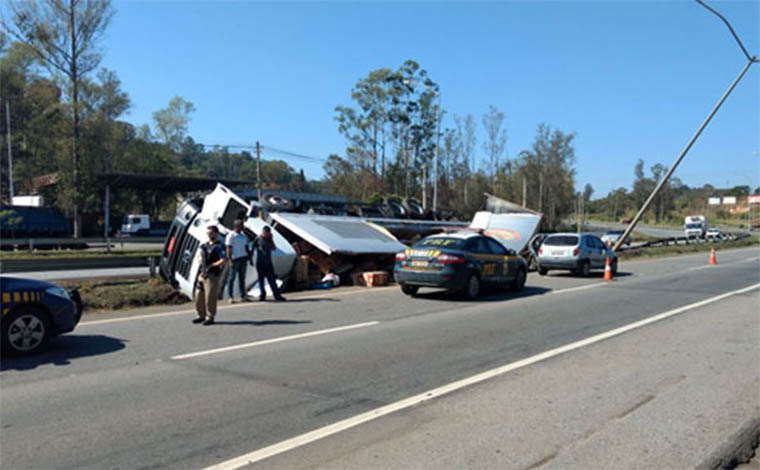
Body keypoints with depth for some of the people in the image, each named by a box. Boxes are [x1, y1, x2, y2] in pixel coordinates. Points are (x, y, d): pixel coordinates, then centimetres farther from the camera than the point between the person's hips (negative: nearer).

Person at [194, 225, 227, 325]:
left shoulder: (218, 246, -8)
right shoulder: (205, 245, 16)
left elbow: (223, 260, -18)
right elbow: (199, 255, 27)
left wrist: (211, 265, -17)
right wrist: (200, 257, 3)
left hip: (212, 275, -8)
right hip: (202, 274, 8)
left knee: (210, 296, -6)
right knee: (199, 295, 12)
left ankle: (210, 317, 3)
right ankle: (202, 315, 25)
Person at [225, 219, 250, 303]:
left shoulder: (244, 236, 18)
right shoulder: (231, 236, -4)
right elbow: (228, 249, -9)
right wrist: (230, 261, -16)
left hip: (243, 258, 6)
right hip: (235, 259, -6)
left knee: (242, 278, 8)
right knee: (232, 278, -3)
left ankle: (243, 296, 12)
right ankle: (231, 297, -1)